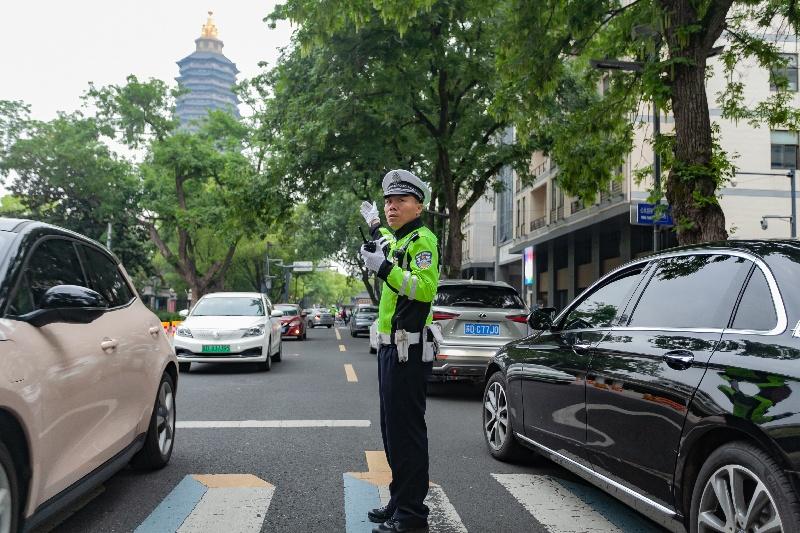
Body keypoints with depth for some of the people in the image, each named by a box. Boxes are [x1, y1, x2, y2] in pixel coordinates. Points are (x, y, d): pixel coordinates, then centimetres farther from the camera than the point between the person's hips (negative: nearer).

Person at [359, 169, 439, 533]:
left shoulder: (422, 239, -10)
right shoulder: (397, 240, 18)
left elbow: (425, 288, -26)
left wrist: (384, 268, -29)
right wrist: (375, 227, 52)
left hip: (408, 349, -10)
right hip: (391, 347, 10)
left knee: (407, 431, -6)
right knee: (392, 430, 15)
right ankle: (400, 502, 25)